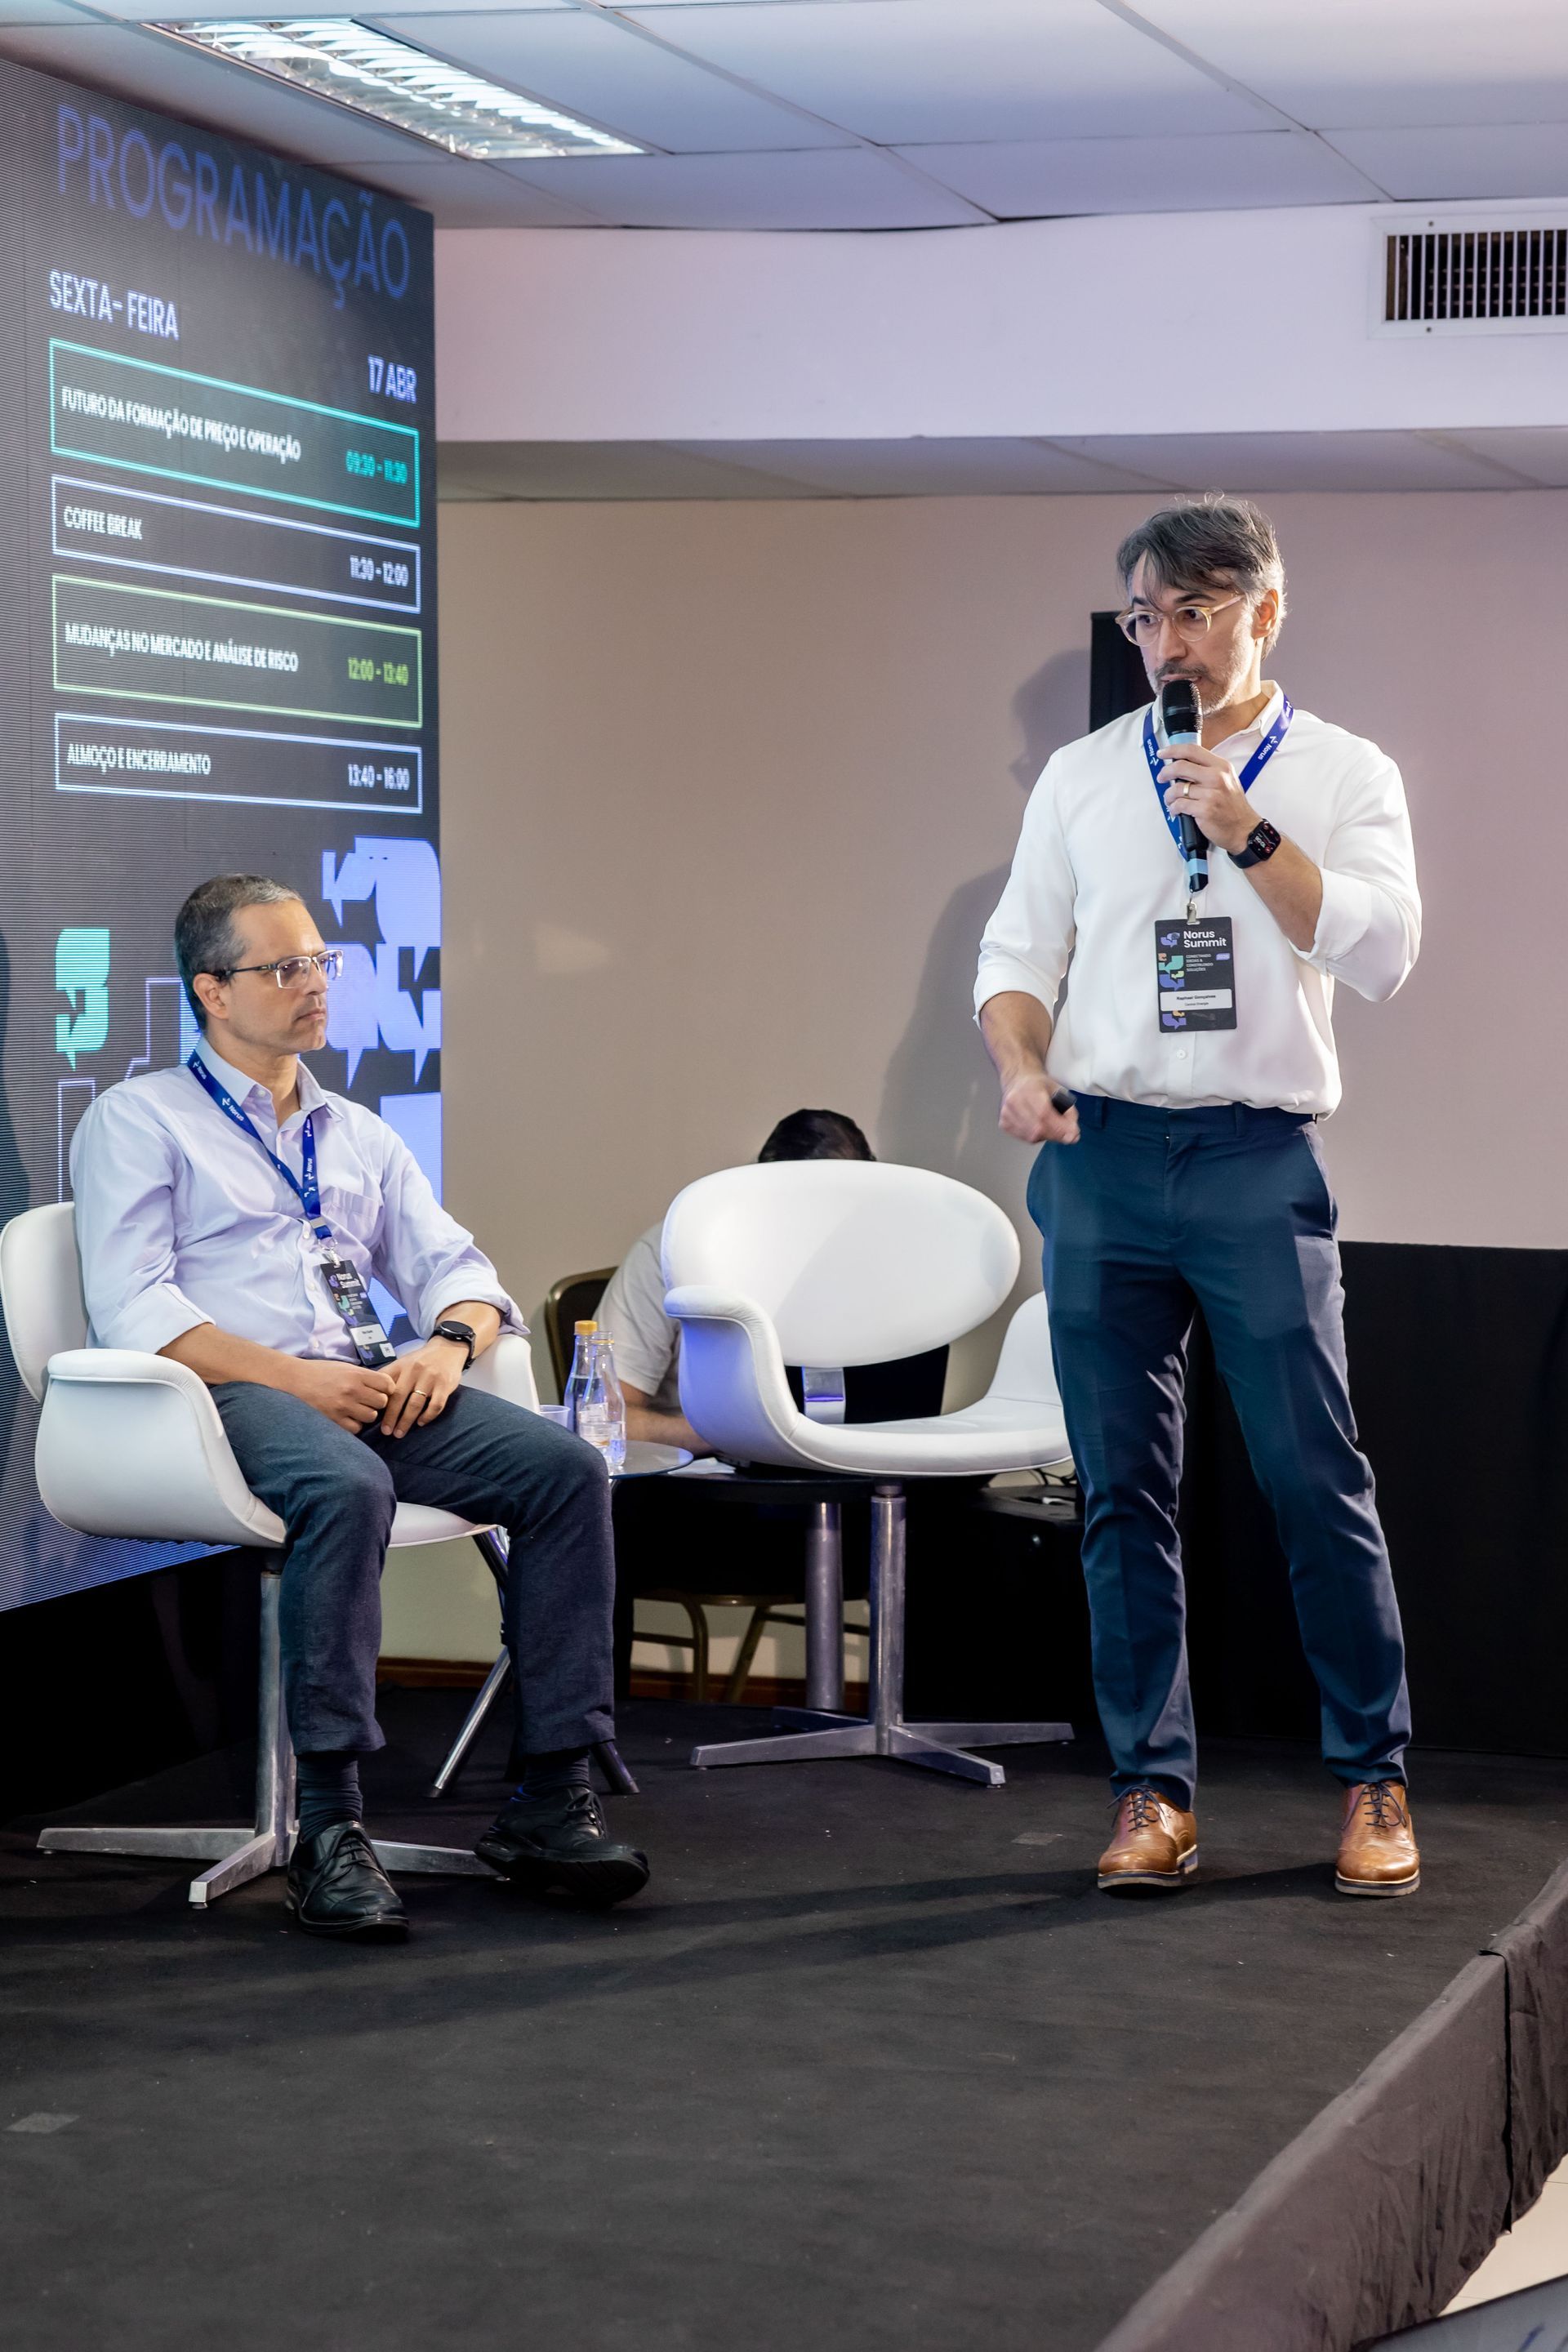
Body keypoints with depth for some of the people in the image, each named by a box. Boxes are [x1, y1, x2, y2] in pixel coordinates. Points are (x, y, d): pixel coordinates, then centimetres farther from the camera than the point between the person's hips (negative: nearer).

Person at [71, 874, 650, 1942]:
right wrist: (292, 1377, -17)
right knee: (347, 1486, -39)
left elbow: (458, 1269, 20)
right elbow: (134, 1311, -6)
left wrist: (449, 1342, -5)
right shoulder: (138, 1120, 8)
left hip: (375, 1387, 6)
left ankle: (553, 1798, -19)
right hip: (232, 1396, -6)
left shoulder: (359, 1133, 26)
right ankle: (330, 1827, -35)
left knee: (566, 1467, -21)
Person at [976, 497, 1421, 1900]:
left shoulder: (1344, 776, 5)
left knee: (1316, 1480, -4)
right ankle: (1152, 1789, 12)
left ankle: (1375, 1781, 9)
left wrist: (1250, 835, -16)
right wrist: (1023, 1069, -8)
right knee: (1124, 1490, 5)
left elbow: (1381, 955, -7)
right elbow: (1019, 954, 12)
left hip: (1258, 1155, -2)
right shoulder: (1083, 775, 12)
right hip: (1100, 1151, 3)